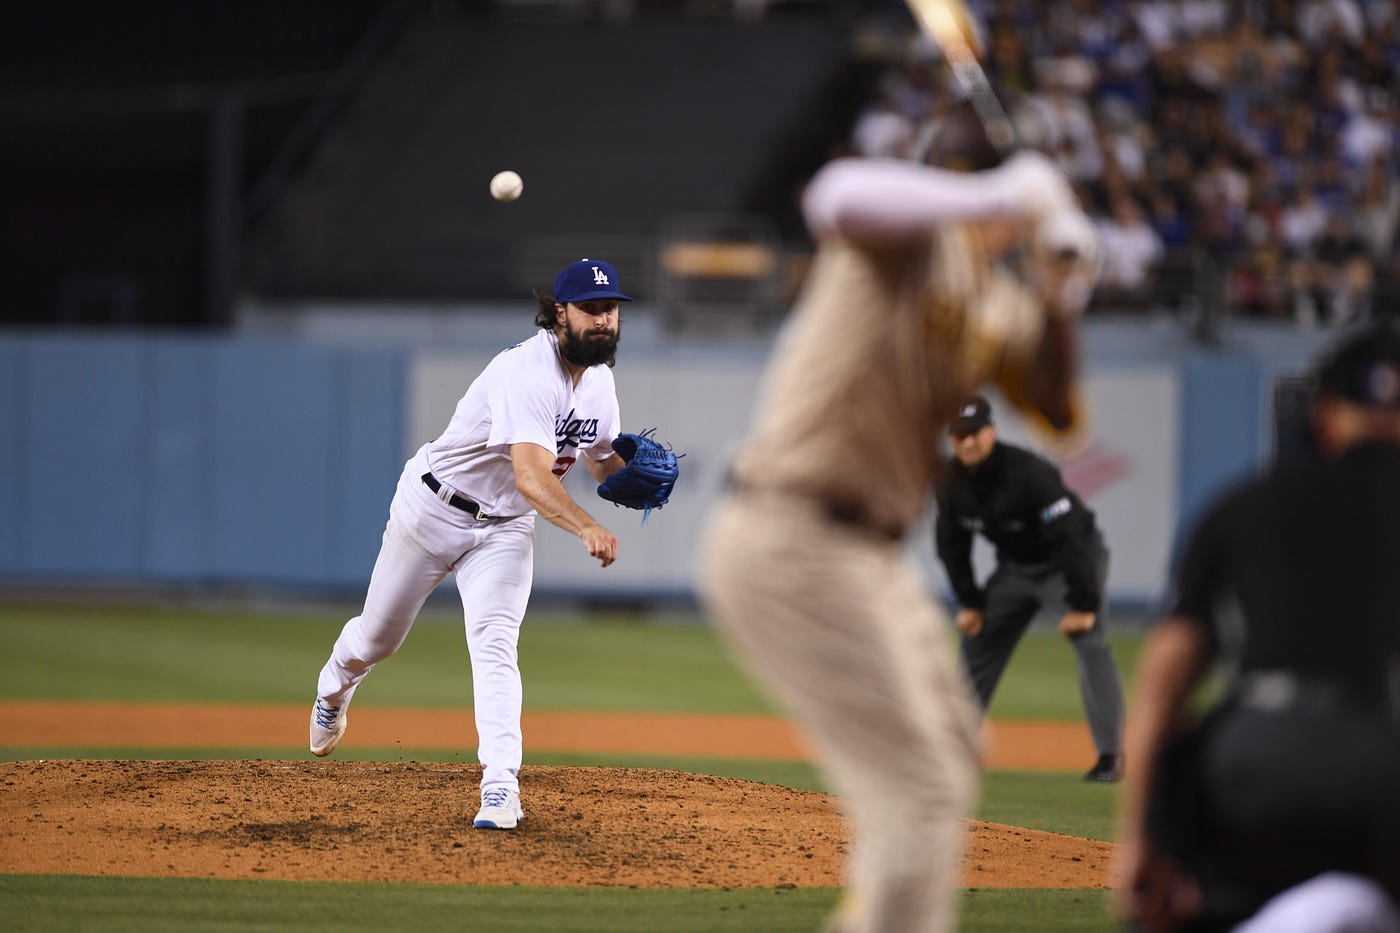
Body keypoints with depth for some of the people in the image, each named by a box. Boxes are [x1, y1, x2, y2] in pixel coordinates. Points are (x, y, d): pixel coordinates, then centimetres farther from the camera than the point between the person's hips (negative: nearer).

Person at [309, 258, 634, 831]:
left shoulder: (599, 380, -3)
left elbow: (599, 461, 14)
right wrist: (585, 527, -57)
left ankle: (501, 787, -26)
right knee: (378, 637, 15)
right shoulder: (528, 372, -31)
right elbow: (530, 476, -42)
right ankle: (334, 691, 50)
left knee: (495, 643, -19)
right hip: (435, 509, -4)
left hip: (505, 527, 5)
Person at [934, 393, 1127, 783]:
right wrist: (969, 601, 1)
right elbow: (951, 543, 4)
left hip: (1070, 560, -7)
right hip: (1016, 566, 7)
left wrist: (1082, 603, -32)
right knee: (974, 640, 7)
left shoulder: (1028, 473, -31)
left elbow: (1069, 536, -31)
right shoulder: (952, 481, -11)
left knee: (1089, 643, -21)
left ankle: (1110, 755, -20)